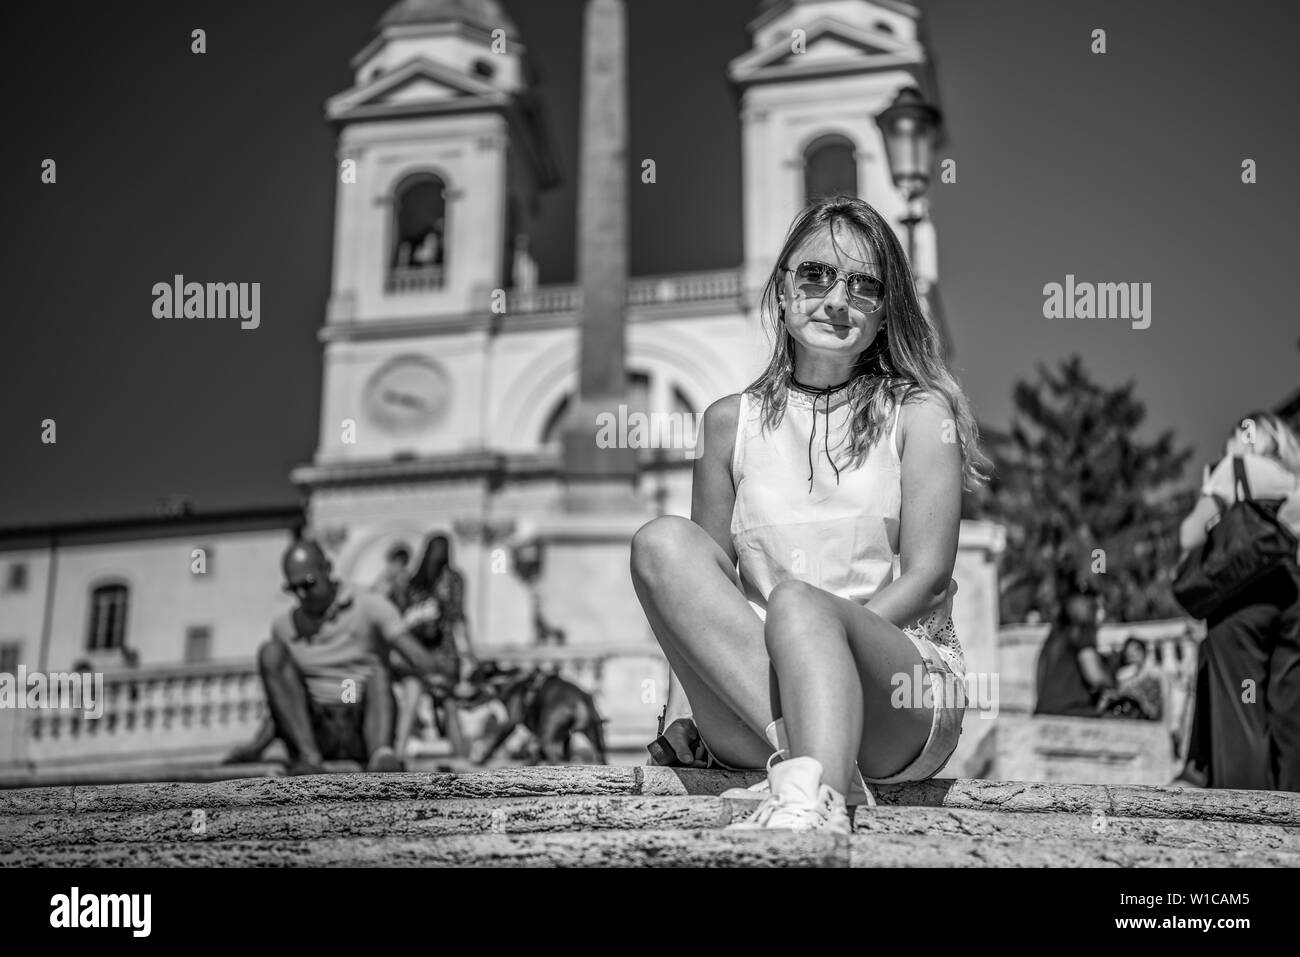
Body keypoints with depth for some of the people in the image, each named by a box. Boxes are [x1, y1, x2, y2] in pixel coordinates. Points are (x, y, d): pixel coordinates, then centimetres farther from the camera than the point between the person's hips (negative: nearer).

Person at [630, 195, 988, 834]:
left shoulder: (919, 411, 9)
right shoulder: (732, 421, 16)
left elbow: (928, 575, 0)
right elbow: (705, 580, 13)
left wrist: (814, 637, -13)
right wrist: (682, 705, -2)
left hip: (901, 690, -3)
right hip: (744, 698, 3)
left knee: (800, 605, -35)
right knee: (663, 541, -23)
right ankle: (809, 762, -40)